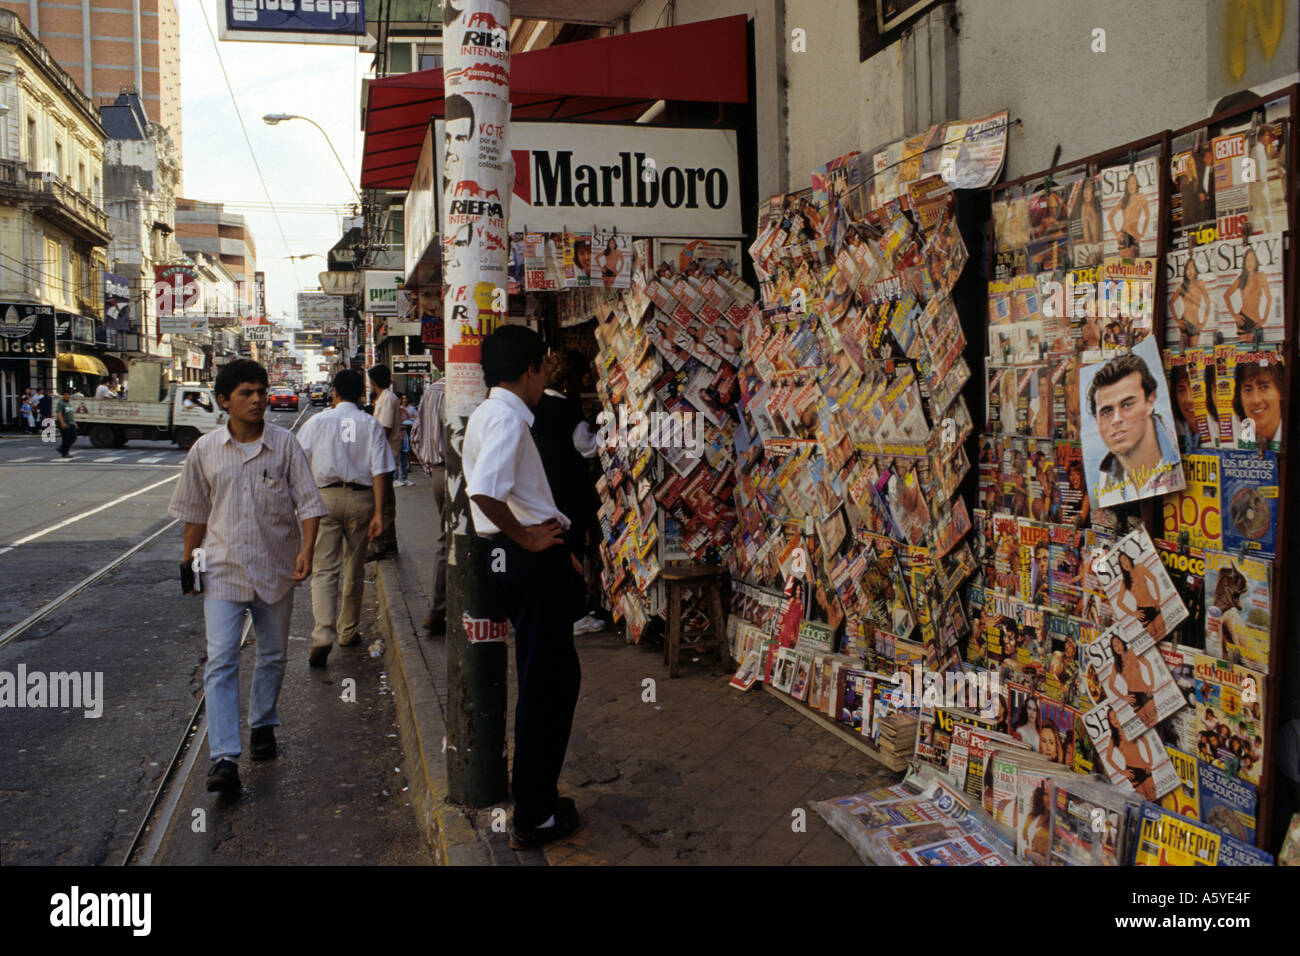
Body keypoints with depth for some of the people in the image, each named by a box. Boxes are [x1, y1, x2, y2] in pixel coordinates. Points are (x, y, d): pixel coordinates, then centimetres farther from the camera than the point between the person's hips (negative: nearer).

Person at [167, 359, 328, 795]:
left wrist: (307, 549, -17)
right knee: (221, 661, -8)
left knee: (273, 655, 14)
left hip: (276, 568, 1)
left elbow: (307, 501, -4)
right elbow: (195, 512, 12)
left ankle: (263, 724, 37)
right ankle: (224, 758, -9)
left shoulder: (285, 443, -2)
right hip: (224, 570, 0)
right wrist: (188, 561, 14)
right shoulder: (205, 451, 1)